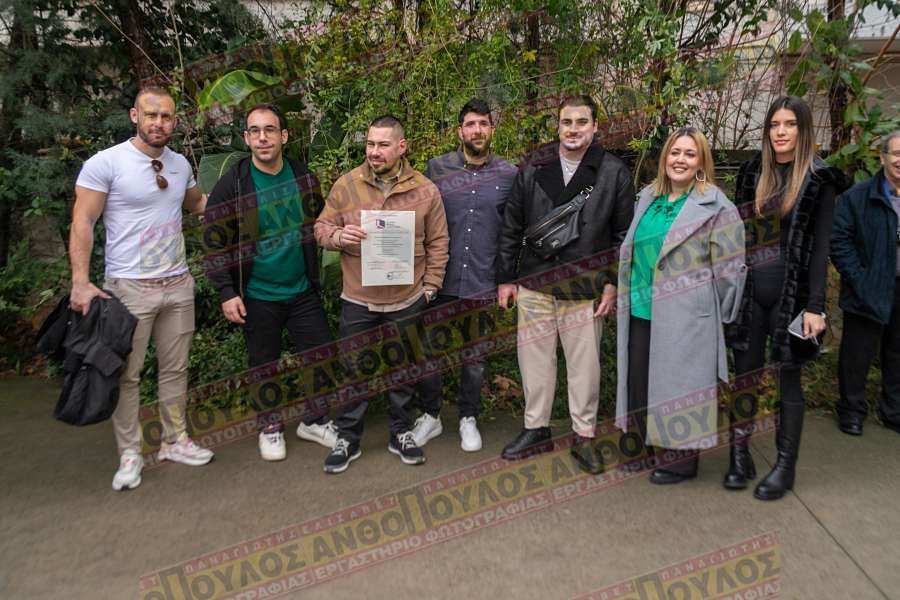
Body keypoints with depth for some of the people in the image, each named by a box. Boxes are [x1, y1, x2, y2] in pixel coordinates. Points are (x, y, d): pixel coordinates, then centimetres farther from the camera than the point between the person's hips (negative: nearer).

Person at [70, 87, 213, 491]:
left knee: (175, 369, 13)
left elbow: (197, 203, 27)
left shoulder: (180, 164, 7)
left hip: (179, 285, 5)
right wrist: (80, 282, -17)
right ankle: (129, 454, 17)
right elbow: (82, 223, -10)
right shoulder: (105, 163, -10)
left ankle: (175, 441, 26)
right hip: (129, 288, -5)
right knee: (126, 374, 4)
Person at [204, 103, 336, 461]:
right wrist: (226, 292, -13)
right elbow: (214, 243, -7)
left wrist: (315, 274, 5)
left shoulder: (304, 178, 0)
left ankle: (313, 421, 29)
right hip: (256, 296, -3)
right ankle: (270, 427, 32)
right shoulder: (231, 186, -10)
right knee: (264, 365, 11)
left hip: (302, 291, 3)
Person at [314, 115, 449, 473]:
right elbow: (322, 227, 3)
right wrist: (337, 235, -19)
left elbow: (437, 243, 3)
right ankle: (347, 438, 25)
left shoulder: (424, 190, -2)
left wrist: (430, 286, -1)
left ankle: (401, 433, 32)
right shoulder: (346, 185, -2)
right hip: (357, 300, 0)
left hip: (407, 301, 0)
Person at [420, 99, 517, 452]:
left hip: (483, 283, 0)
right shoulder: (437, 168, 0)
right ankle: (431, 416, 29)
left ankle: (469, 419, 30)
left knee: (475, 356, 13)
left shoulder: (508, 175, 1)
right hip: (440, 280, 0)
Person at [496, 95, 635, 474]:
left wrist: (613, 284, -5)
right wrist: (506, 278, 5)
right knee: (534, 358, 11)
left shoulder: (614, 173, -2)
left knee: (585, 364, 6)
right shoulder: (533, 169, 4)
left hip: (585, 290, -2)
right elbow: (511, 228, 7)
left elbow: (624, 235, 1)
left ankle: (584, 436, 24)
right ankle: (536, 429, 28)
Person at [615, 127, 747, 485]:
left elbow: (728, 268, -8)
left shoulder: (715, 207, -8)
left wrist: (718, 317, -3)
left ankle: (682, 458, 20)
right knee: (639, 384, 13)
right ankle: (651, 446, 33)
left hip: (684, 318, -6)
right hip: (642, 312, 6)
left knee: (677, 387, 3)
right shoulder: (648, 198, 12)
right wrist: (625, 296, 20)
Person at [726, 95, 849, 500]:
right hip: (749, 289, 4)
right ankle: (740, 456, 18)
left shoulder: (818, 179, -3)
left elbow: (821, 245, -7)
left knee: (788, 379, 5)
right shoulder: (753, 173, 9)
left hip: (791, 293, -4)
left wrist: (815, 305, -13)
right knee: (745, 375, 7)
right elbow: (739, 235, 10)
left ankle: (785, 466, 16)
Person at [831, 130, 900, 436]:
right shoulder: (857, 197, -7)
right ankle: (851, 409, 24)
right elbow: (839, 241, -10)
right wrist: (859, 279, -16)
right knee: (857, 356, 6)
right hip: (869, 293, -4)